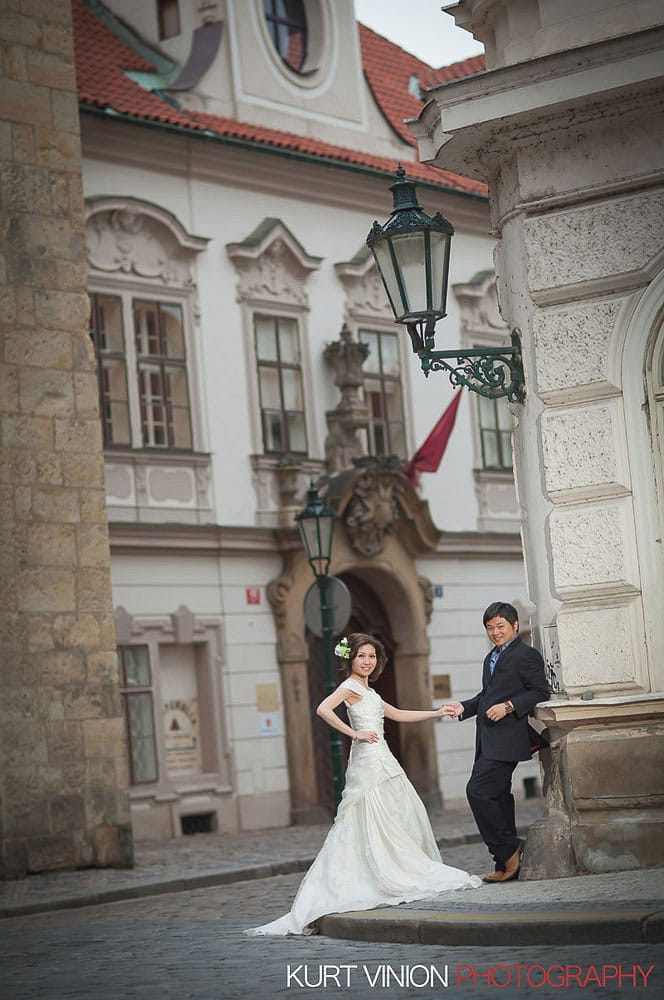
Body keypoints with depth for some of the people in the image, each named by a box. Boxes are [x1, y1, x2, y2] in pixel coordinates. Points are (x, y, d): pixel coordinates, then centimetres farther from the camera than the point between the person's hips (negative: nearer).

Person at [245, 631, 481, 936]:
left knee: (406, 817, 10)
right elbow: (324, 709, -23)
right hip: (369, 760, -10)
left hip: (381, 760, 10)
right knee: (379, 823, -5)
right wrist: (354, 733, -19)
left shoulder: (367, 690, 21)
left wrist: (437, 713, 29)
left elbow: (398, 714, 28)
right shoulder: (350, 685, -7)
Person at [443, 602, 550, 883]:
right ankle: (508, 865, 13)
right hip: (488, 741, 10)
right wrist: (463, 707, 12)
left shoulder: (526, 655, -5)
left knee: (478, 791, -16)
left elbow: (540, 691, -12)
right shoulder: (490, 658, 23)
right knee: (498, 796, 9)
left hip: (505, 740, -10)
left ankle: (508, 852, -8)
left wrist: (509, 706, -21)